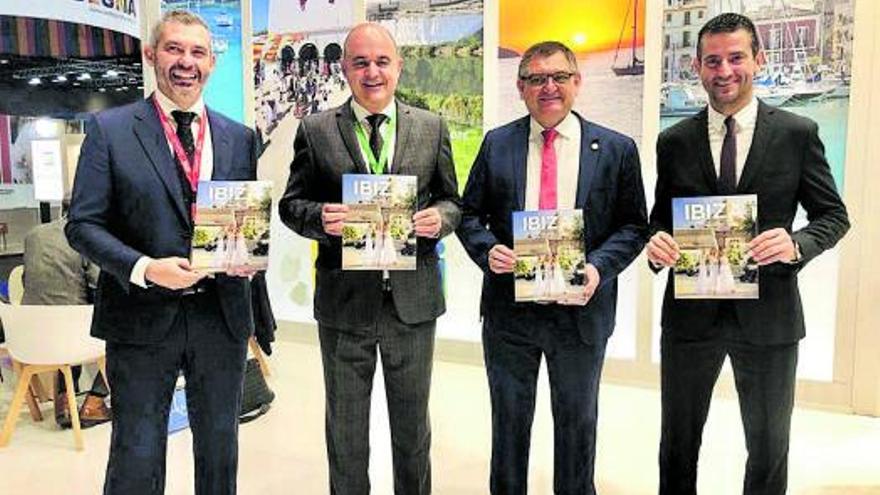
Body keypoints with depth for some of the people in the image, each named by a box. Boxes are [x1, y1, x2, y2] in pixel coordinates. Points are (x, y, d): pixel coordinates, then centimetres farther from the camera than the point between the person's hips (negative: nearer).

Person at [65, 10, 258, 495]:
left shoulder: (240, 138, 8)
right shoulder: (109, 129, -2)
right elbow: (83, 224, -5)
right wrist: (145, 269, -20)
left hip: (222, 315, 3)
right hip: (143, 317, -3)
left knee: (219, 449, 19)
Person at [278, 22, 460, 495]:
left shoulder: (432, 127, 4)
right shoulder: (315, 130, -1)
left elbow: (451, 200, 9)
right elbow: (291, 203, 3)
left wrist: (440, 218, -14)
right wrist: (320, 218, -19)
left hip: (413, 298, 1)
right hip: (344, 301, -1)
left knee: (413, 423, 18)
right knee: (345, 425, 17)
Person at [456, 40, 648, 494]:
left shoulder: (616, 149, -2)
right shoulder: (496, 144, 2)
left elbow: (633, 225, -1)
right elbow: (470, 214, 5)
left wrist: (599, 266, -17)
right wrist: (487, 249, -15)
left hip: (581, 309, -1)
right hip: (508, 308, 1)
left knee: (577, 423, 17)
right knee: (509, 422, 18)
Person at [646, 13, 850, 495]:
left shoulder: (797, 133, -1)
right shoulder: (674, 141, 2)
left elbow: (833, 214, 2)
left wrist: (796, 245, -18)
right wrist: (656, 244, -14)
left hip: (767, 313, -1)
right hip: (690, 311, 1)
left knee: (769, 448, 16)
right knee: (677, 445, 16)